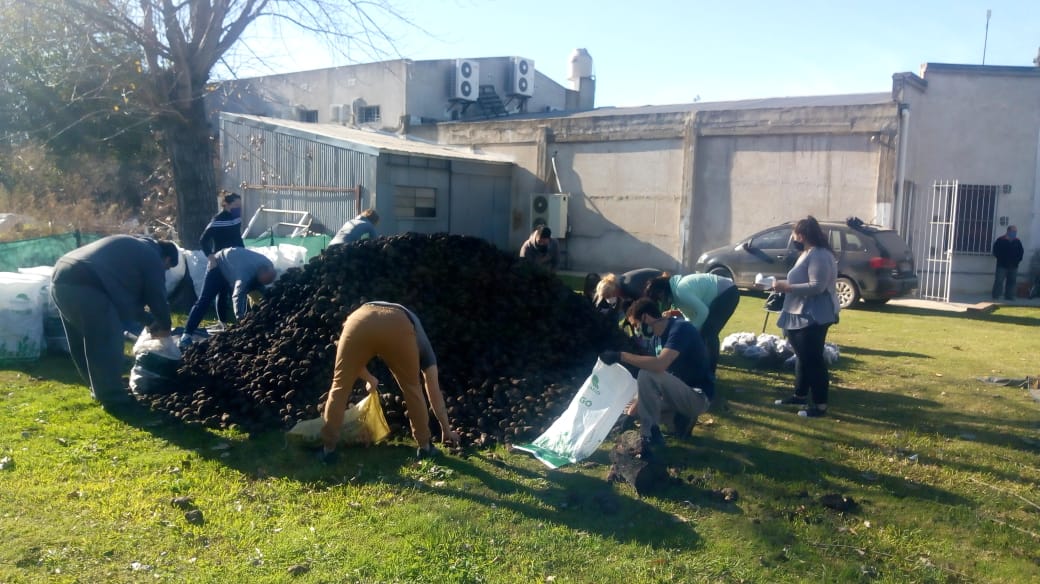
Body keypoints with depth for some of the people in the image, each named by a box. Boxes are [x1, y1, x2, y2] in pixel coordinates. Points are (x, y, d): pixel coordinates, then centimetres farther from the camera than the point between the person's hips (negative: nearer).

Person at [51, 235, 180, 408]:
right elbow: (157, 297, 9)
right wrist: (165, 326, 27)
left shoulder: (133, 247, 33)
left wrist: (149, 320, 38)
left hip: (61, 279, 10)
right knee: (108, 341, 0)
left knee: (83, 341, 21)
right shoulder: (152, 258, 6)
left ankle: (101, 388, 34)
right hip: (83, 284, -10)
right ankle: (113, 396, 6)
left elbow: (126, 292, 37)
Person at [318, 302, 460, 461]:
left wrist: (370, 379, 68)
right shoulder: (422, 343, 39)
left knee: (340, 386, 18)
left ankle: (328, 448, 19)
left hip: (360, 320, 2)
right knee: (412, 388, 21)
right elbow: (435, 391, 39)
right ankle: (424, 446, 28)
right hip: (398, 327, -2)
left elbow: (353, 363, 51)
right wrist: (446, 429, 47)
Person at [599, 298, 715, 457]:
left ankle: (650, 437, -18)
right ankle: (682, 419, 10)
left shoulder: (680, 329, -22)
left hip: (699, 396, -9)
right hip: (683, 392, 9)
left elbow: (659, 365, -37)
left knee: (647, 376, -29)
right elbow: (654, 366, 9)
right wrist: (633, 408, 5)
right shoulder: (658, 335, 6)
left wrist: (620, 356, -32)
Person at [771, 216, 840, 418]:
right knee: (802, 357, 18)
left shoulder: (819, 255, -18)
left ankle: (820, 405, 0)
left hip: (814, 317, -11)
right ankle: (800, 395, 30)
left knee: (813, 359, -6)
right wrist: (786, 284, 7)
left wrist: (787, 287, -22)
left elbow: (817, 286, -26)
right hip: (801, 315, 11)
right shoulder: (808, 253, 16)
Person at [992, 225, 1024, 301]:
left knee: (1011, 282, 9)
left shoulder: (1017, 241, 9)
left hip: (1013, 266, 5)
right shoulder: (1000, 240, -6)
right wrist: (1000, 258, -11)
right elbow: (996, 251, -6)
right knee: (999, 281, -6)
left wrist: (1018, 259, 2)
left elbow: (1021, 252, 16)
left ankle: (1009, 297, 17)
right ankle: (995, 297, -2)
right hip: (1002, 265, -5)